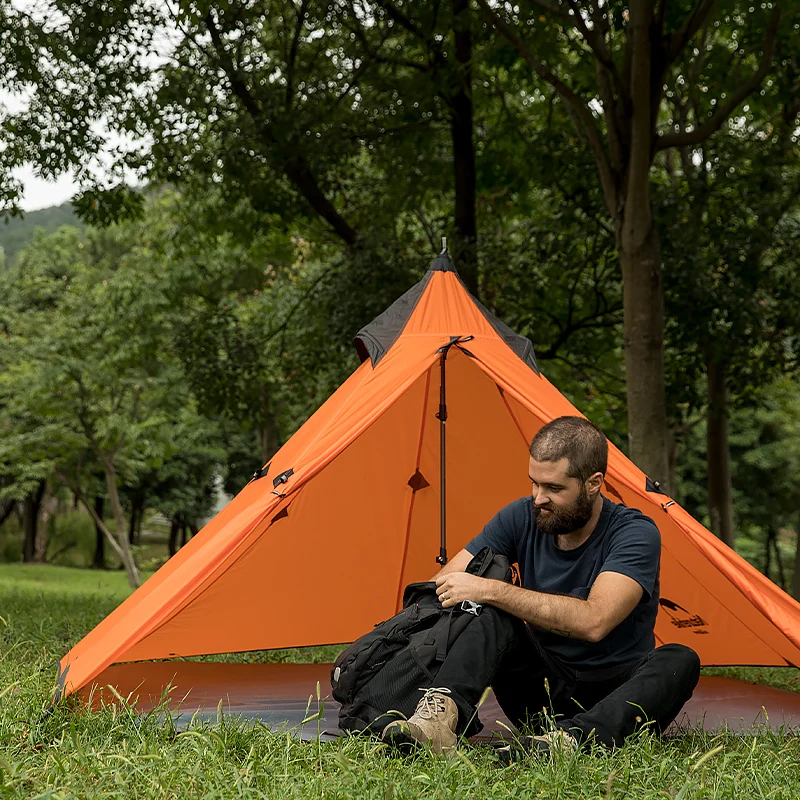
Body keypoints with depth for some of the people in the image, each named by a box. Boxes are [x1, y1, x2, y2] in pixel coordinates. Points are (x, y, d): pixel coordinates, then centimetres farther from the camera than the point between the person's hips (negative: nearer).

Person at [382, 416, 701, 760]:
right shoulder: (522, 518, -3)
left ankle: (571, 738, -53)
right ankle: (441, 713, -46)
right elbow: (438, 589, 0)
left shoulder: (636, 534, -17)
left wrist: (490, 590, -33)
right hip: (543, 690, 3)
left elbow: (593, 622, -34)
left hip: (614, 694, -2)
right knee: (494, 614, -25)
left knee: (679, 661, -34)